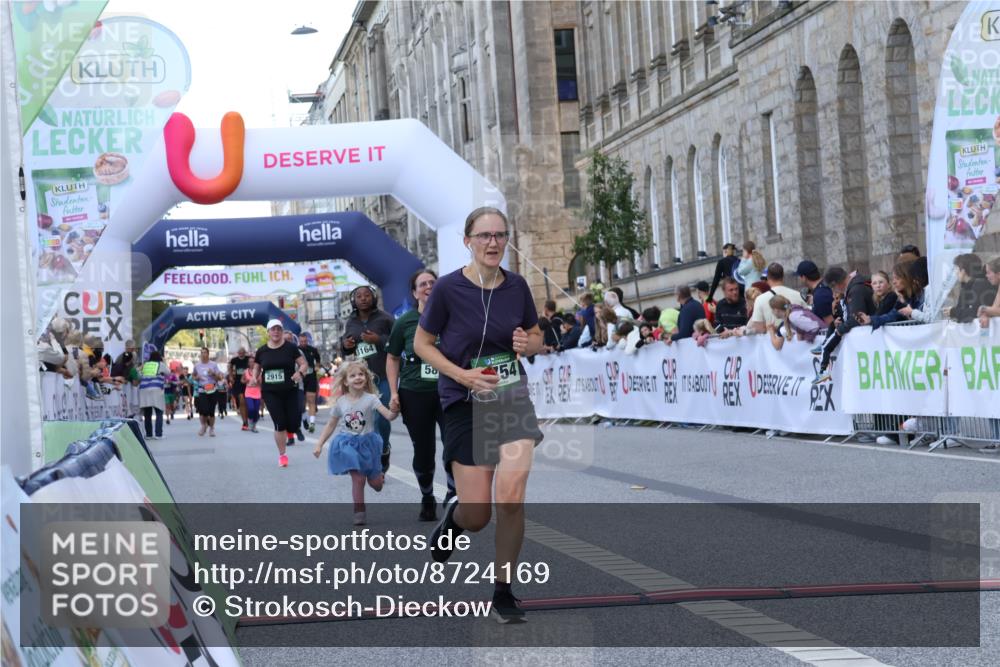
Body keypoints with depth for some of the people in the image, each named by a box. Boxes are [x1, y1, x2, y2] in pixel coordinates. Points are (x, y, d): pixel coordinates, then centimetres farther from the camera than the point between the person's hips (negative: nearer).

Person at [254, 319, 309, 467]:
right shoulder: (261, 351, 4)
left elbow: (303, 364, -2)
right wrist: (255, 378, -6)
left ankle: (290, 433, 36)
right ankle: (282, 455, 7)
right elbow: (256, 368, 15)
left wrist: (300, 372, -23)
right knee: (279, 424, -7)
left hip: (290, 391, 0)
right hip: (270, 393, 0)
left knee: (293, 423, -4)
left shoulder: (291, 347, -2)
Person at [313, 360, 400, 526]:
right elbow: (331, 425, 8)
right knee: (357, 479, -9)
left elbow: (389, 416, -17)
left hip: (367, 443, 0)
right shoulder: (340, 403, -1)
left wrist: (395, 411, -40)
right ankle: (359, 512, 5)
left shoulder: (370, 399, -9)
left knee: (376, 483, 6)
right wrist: (319, 445, 5)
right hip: (348, 444, 0)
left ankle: (379, 474, 43)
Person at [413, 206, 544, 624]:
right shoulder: (448, 288, -9)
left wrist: (527, 344, -10)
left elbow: (537, 338, 14)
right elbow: (421, 343, -1)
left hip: (512, 397, 2)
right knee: (477, 517, -2)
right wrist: (461, 374, -15)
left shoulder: (517, 286, 1)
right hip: (464, 403, -2)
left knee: (511, 494, -17)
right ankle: (453, 515, 38)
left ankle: (503, 591, 2)